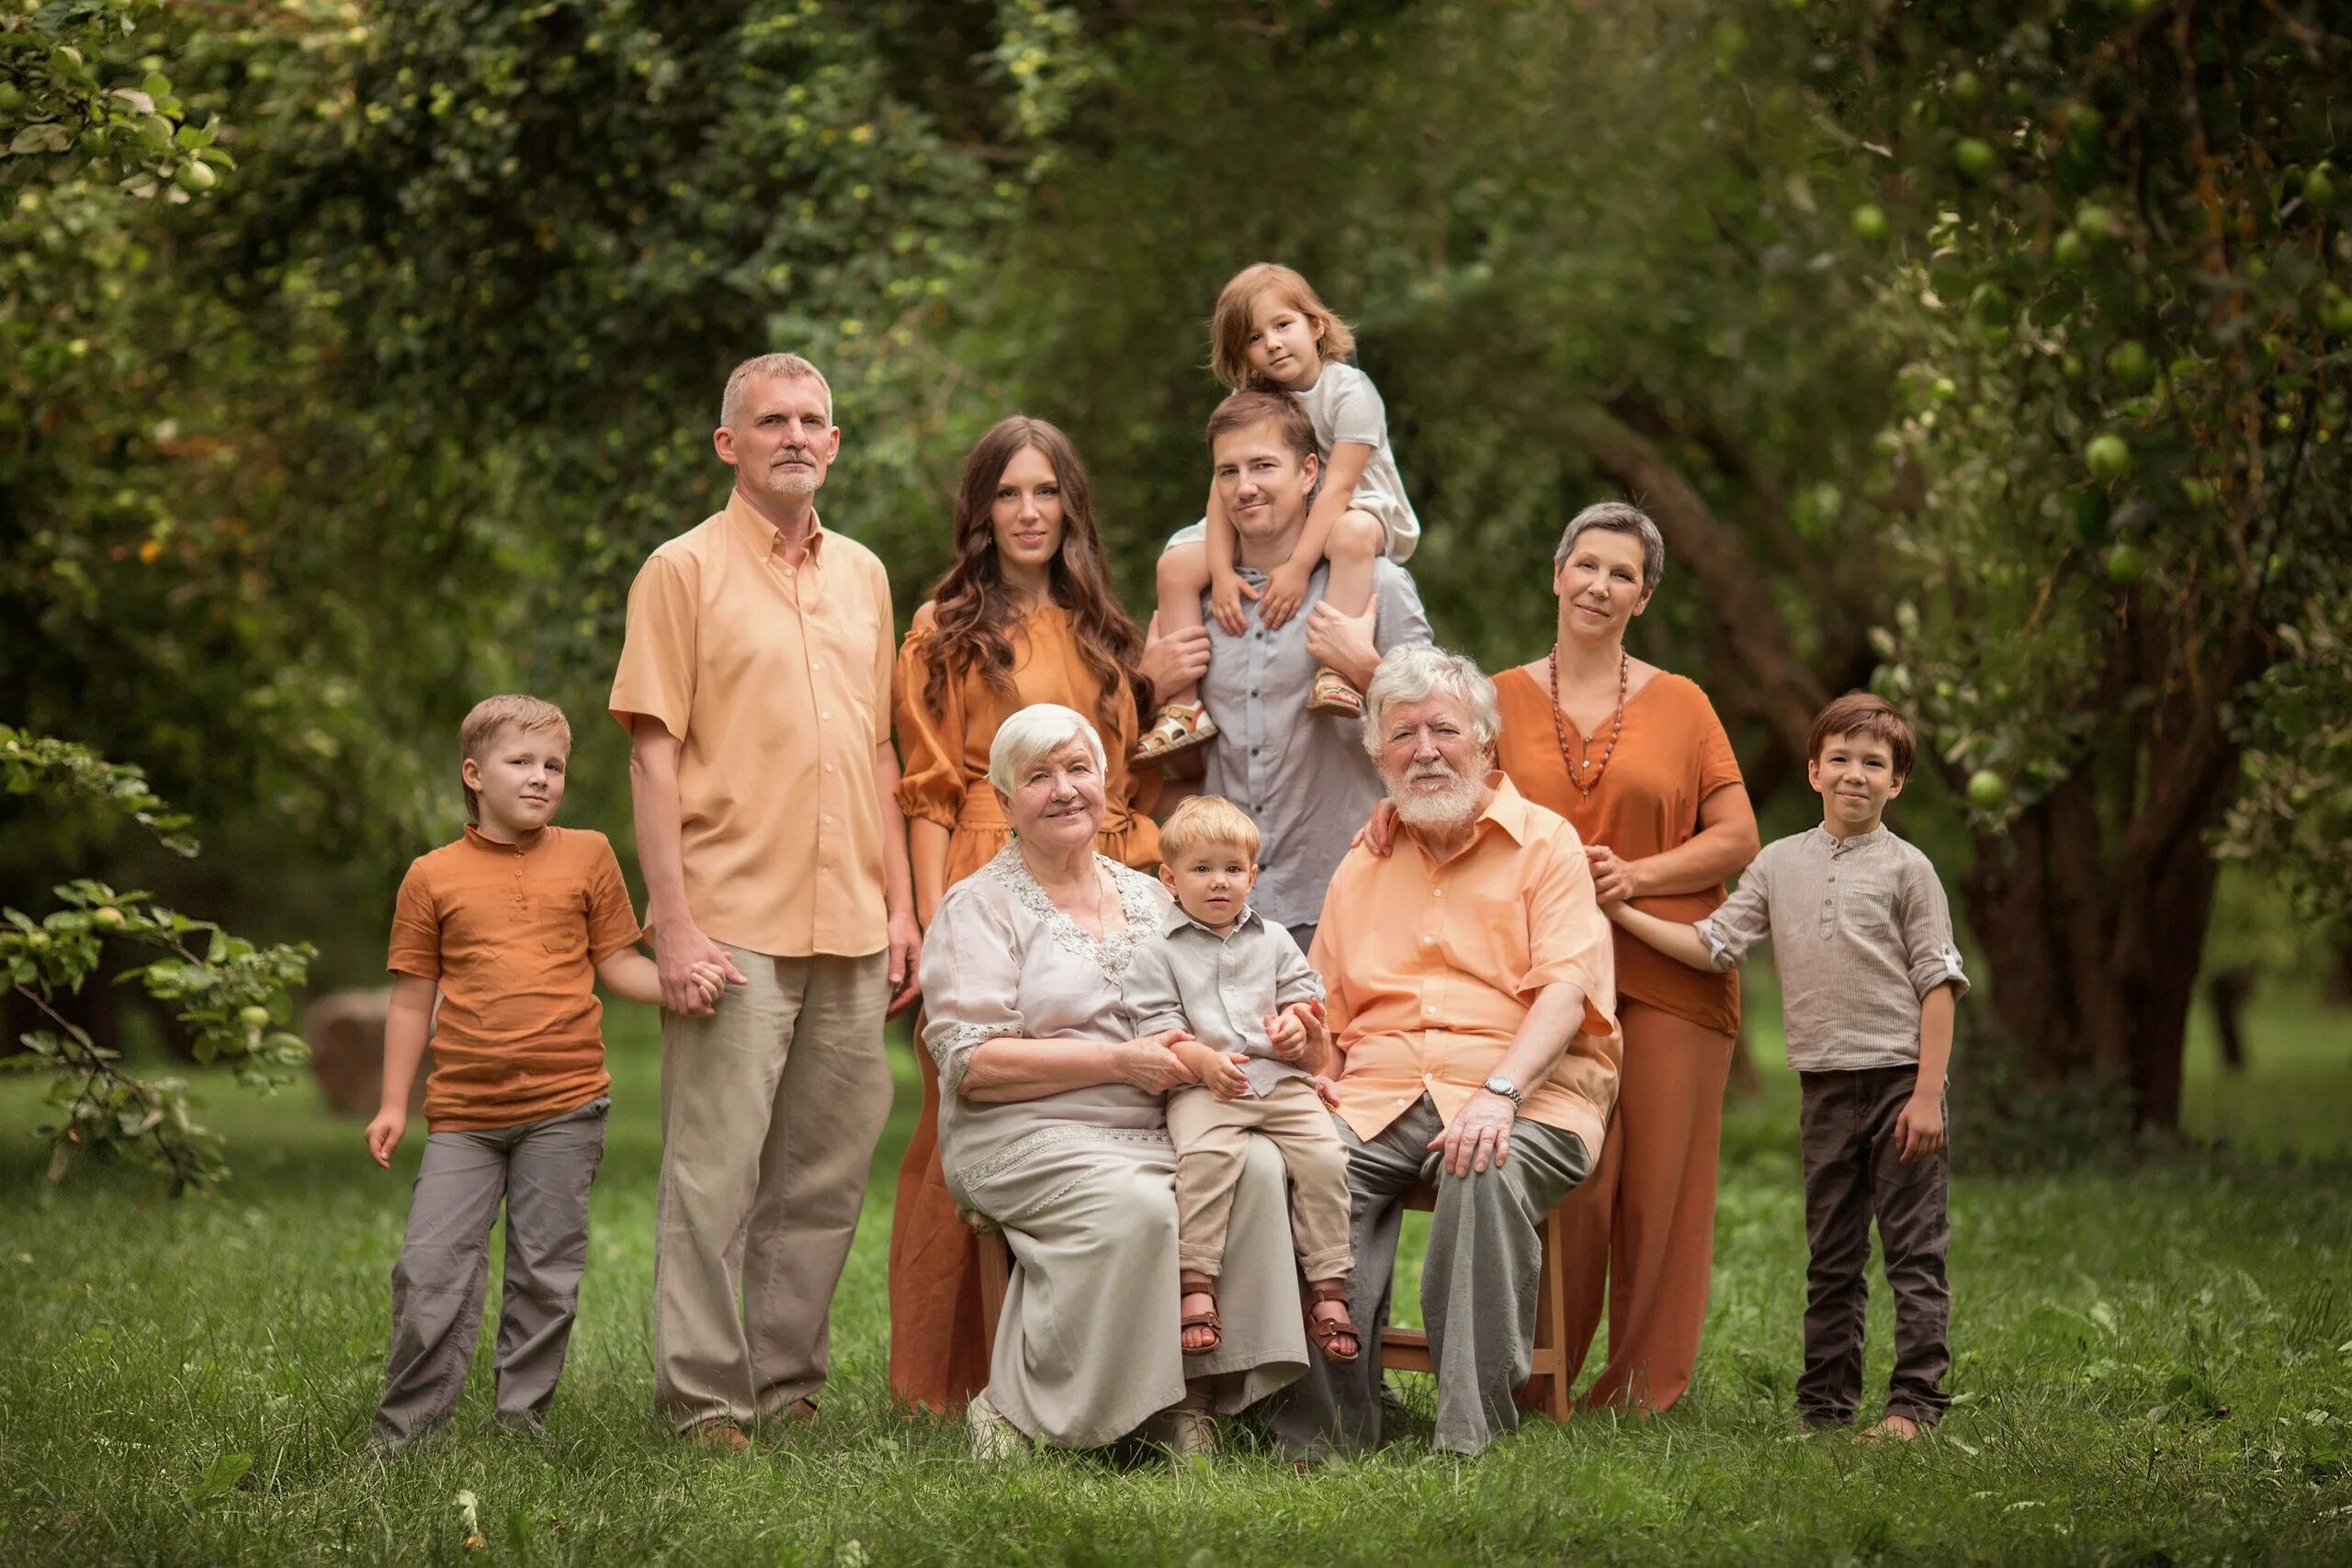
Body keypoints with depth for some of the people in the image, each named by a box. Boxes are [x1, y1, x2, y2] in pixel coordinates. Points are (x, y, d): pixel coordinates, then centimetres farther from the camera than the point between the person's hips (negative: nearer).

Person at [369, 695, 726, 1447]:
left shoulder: (587, 856, 7)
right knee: (430, 1271, -5)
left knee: (546, 1273, 5)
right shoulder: (433, 876, 6)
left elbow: (617, 963, 9)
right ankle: (404, 1432, 5)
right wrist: (393, 1102, 6)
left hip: (564, 1107, 1)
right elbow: (412, 996, 10)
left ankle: (521, 1424, 15)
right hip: (463, 1112, 0)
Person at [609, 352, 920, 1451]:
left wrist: (900, 903, 13)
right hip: (734, 925, -5)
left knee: (826, 1175, 8)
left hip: (849, 926, 6)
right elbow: (653, 753, -6)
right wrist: (675, 921, -13)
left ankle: (790, 1386, 16)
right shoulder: (685, 571, -1)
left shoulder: (863, 575, 16)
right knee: (715, 1173, -6)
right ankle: (703, 1399, -1)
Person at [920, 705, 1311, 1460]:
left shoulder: (1147, 896, 21)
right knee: (1136, 1205, -35)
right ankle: (1018, 1413, -22)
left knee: (1258, 1166, -25)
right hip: (1026, 1135, -5)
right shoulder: (979, 906, 3)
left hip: (1158, 1128, 5)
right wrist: (1119, 1063, -14)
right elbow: (971, 1064, -9)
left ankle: (1188, 1396, -21)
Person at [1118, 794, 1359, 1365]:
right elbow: (1157, 1028, -2)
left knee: (1324, 1156, -18)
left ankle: (1328, 1285, -10)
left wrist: (1297, 1022, -2)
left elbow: (1303, 992, 23)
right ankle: (1195, 1283, -29)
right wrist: (1205, 1061, -18)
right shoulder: (1157, 952, 7)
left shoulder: (1273, 940, 20)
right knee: (1206, 1156, -33)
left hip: (1280, 1079, 4)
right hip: (1200, 1087, -4)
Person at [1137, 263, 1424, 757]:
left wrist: (1298, 567, -34)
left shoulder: (1349, 391, -17)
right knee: (1177, 564, -10)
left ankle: (1337, 672, -44)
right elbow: (1224, 487, -10)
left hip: (1360, 511, -6)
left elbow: (1338, 487, -25)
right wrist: (1222, 572, -25)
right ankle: (1184, 704, -12)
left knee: (1352, 533, -42)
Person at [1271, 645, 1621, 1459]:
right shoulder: (1361, 869, 22)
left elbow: (1565, 988, -7)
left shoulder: (1543, 843, 7)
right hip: (1377, 1095, 4)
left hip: (1523, 1092, -4)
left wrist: (1499, 1093, -23)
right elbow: (1323, 1017, 23)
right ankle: (1327, 1432, -23)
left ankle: (1475, 1434, -32)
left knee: (1487, 1173, -38)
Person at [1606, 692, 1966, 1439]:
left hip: (1901, 1077, -4)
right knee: (1830, 1256, 10)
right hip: (1826, 1085, 4)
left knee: (1915, 1249, -4)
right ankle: (1826, 1401, 16)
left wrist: (1927, 1095, -11)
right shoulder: (1780, 863, 10)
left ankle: (1915, 1401, -2)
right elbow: (1712, 945, 6)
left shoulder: (1906, 868, -1)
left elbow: (1937, 984, -4)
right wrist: (1622, 912, -2)